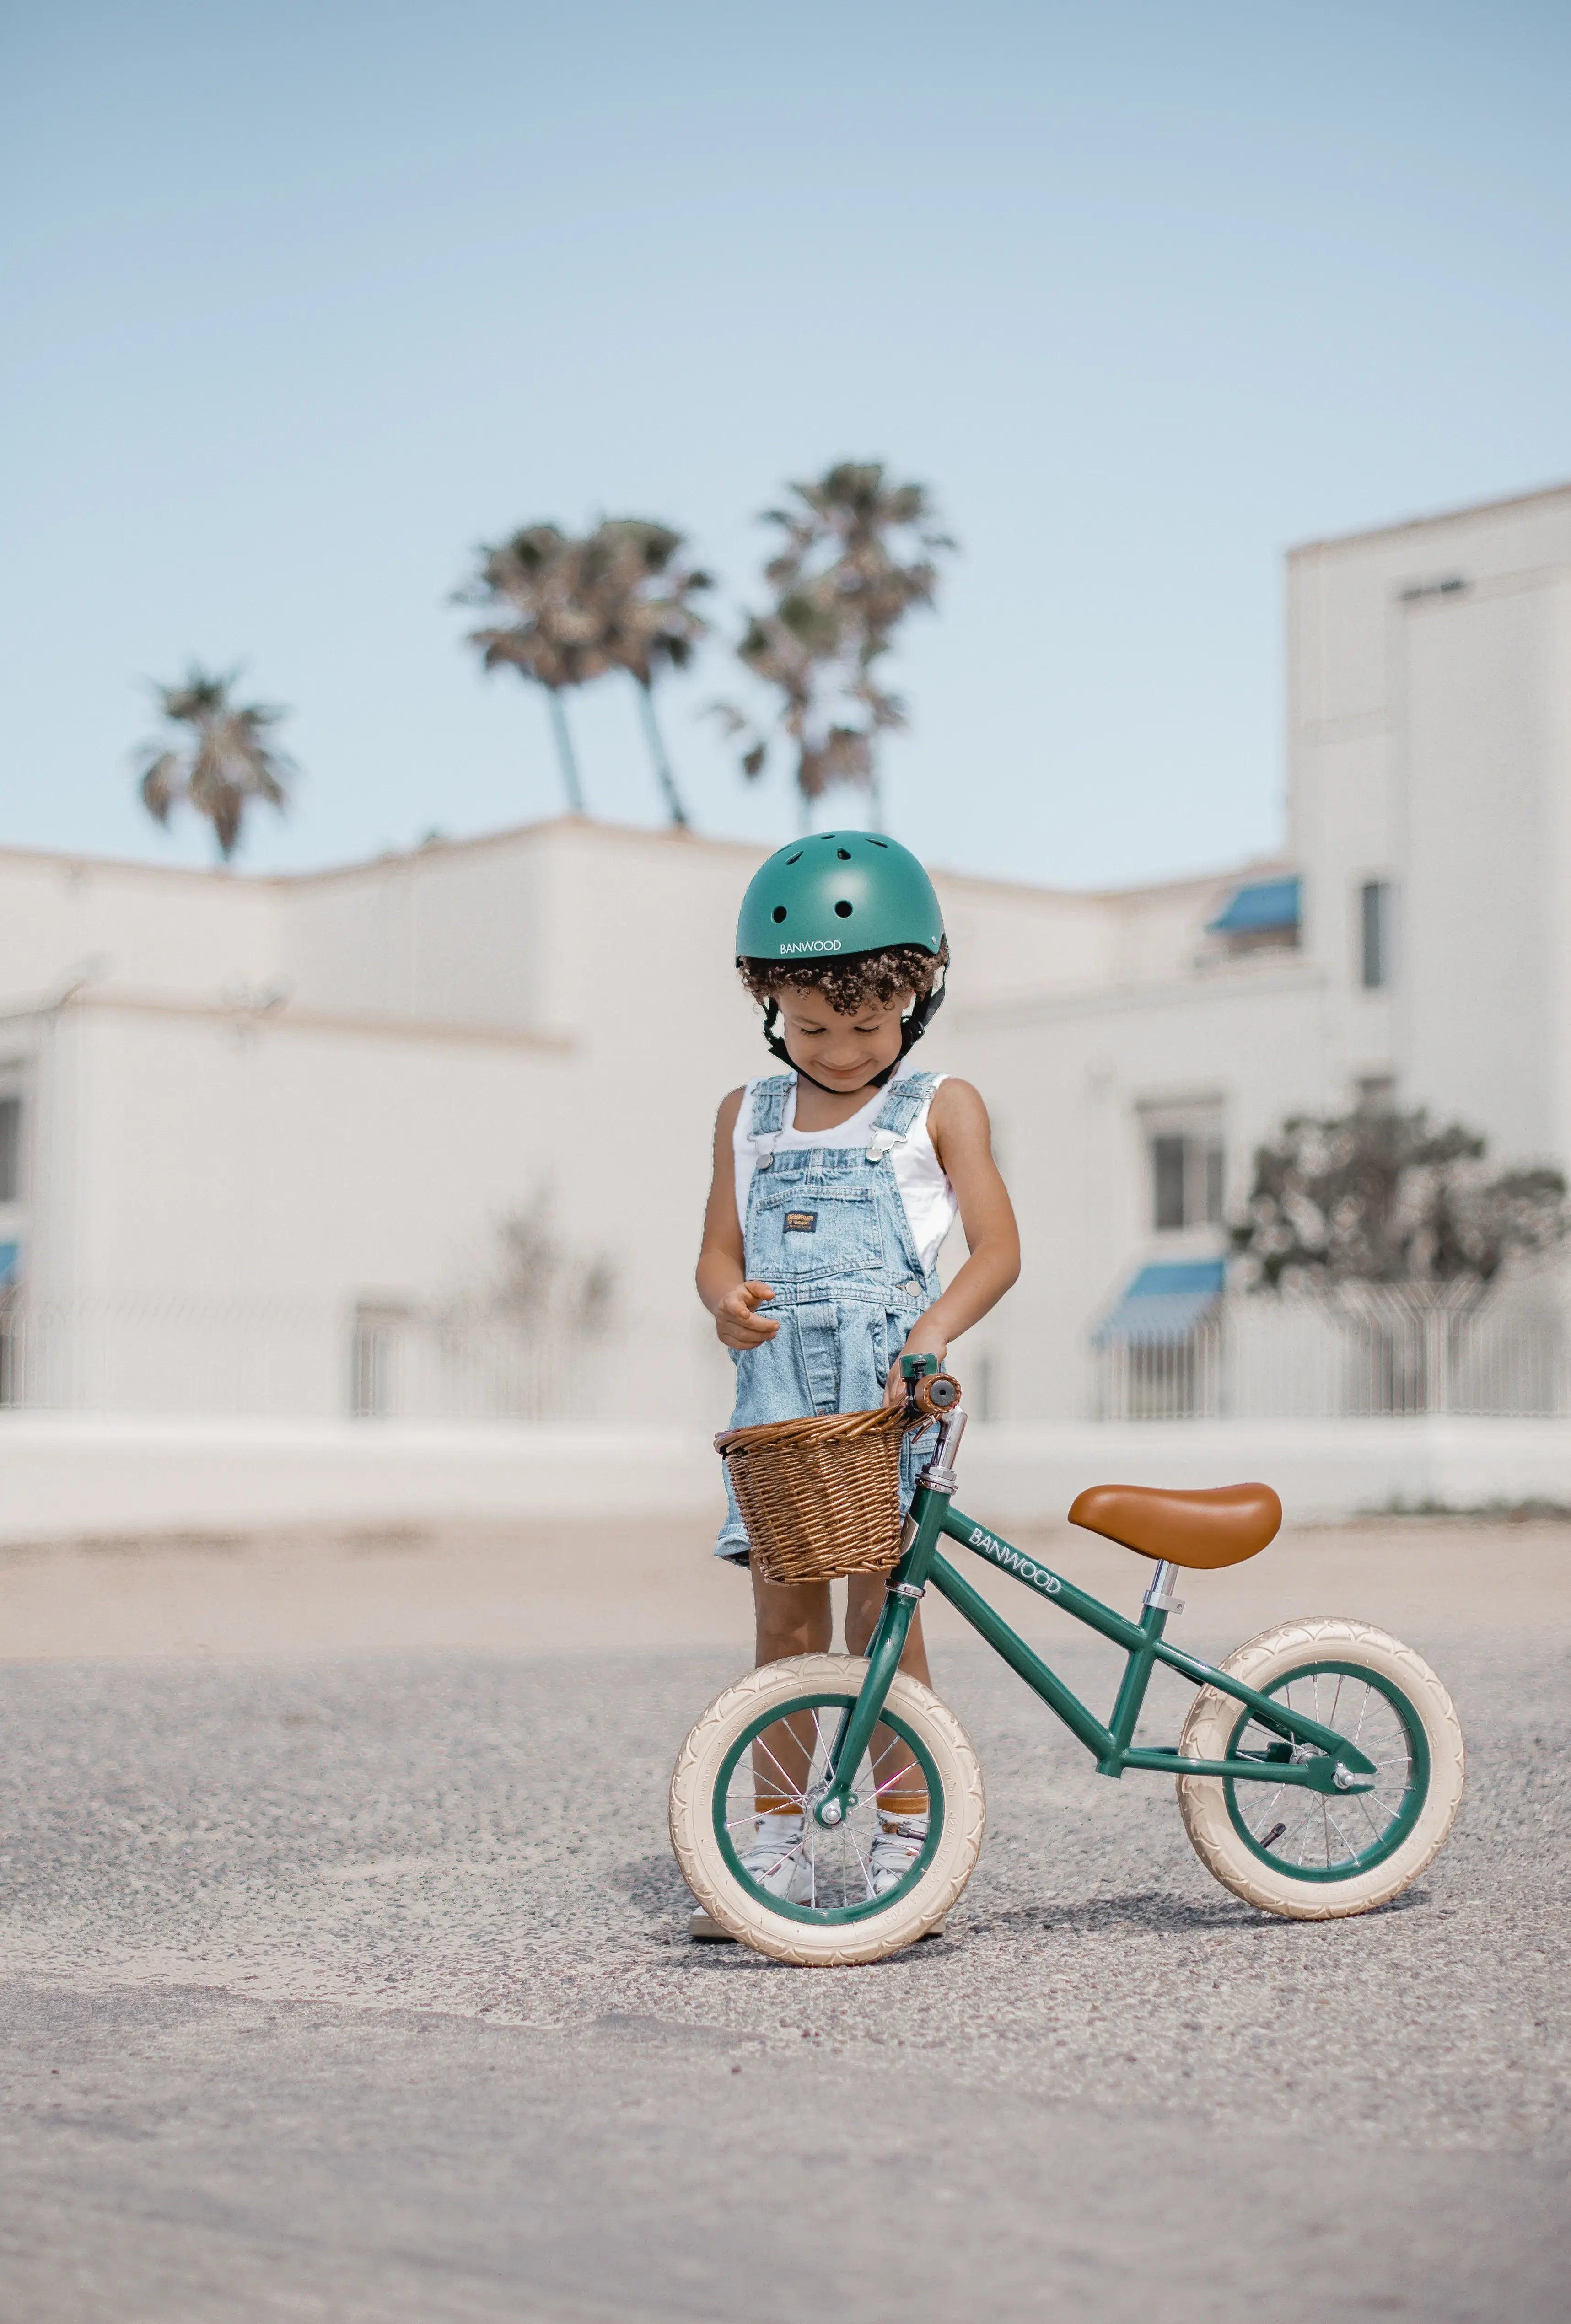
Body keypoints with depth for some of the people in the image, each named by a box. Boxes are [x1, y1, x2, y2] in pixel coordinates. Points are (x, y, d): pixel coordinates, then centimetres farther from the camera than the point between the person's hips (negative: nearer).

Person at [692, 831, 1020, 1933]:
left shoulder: (940, 1108, 5)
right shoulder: (748, 1116, 16)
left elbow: (997, 1248, -3)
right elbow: (720, 1251, 17)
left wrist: (933, 1334, -21)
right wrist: (728, 1298, -8)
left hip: (886, 1394, -3)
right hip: (777, 1394, 3)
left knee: (882, 1607, -6)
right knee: (786, 1618, 4)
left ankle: (906, 1844, 3)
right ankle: (777, 1849, 11)